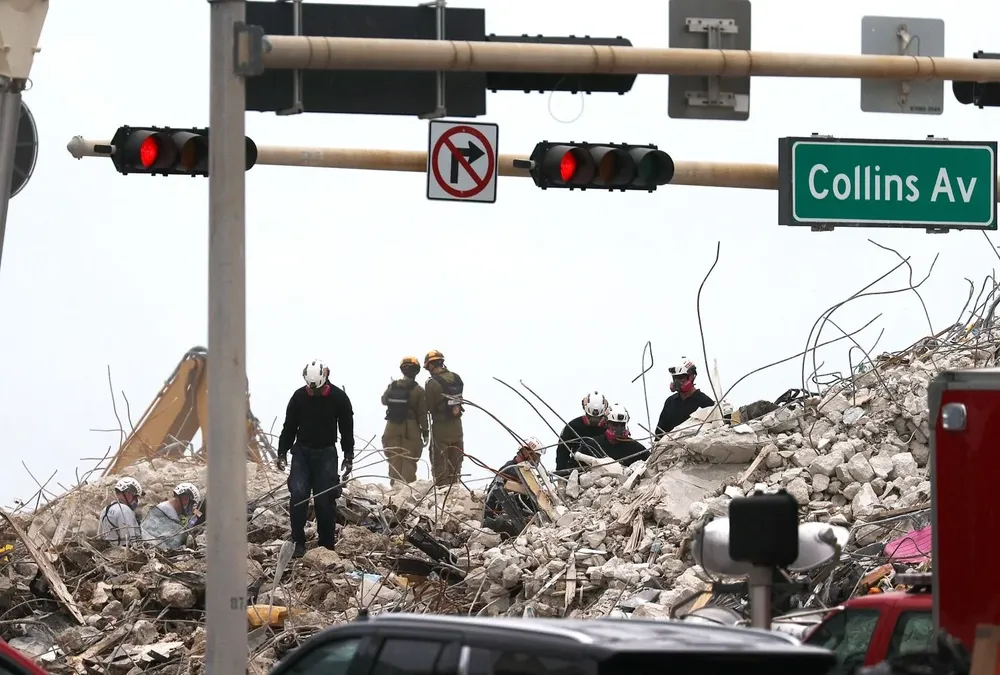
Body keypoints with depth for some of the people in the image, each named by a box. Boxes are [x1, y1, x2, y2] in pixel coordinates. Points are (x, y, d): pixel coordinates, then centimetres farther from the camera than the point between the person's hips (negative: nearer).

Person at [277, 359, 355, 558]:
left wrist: (348, 457, 1)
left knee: (324, 500, -5)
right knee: (298, 494, -14)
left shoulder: (339, 398, -6)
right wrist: (282, 453, 4)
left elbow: (347, 429, 2)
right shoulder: (299, 397, -4)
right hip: (301, 451, 1)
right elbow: (289, 427, 6)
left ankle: (326, 545, 4)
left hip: (326, 454, -1)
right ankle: (298, 543, -8)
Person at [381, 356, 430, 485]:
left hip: (392, 427, 3)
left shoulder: (392, 386, -1)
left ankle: (395, 485, 11)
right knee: (409, 460, 2)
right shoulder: (418, 390, -10)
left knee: (394, 460, 10)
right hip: (411, 429, -3)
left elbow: (384, 401, 17)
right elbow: (422, 413, -7)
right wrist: (425, 431, 1)